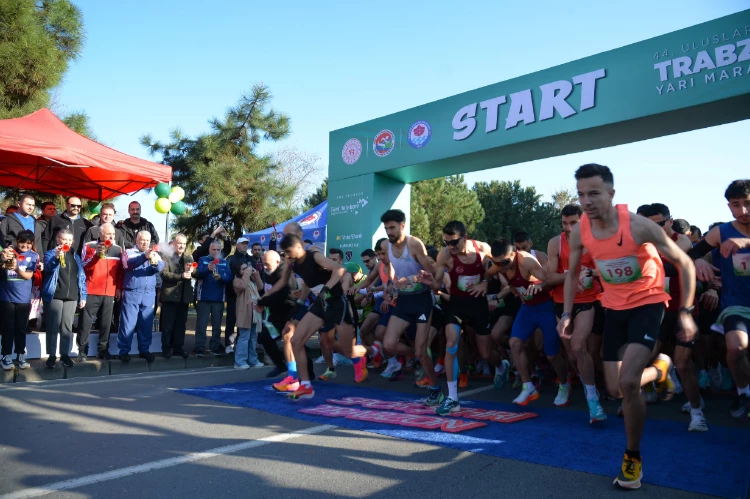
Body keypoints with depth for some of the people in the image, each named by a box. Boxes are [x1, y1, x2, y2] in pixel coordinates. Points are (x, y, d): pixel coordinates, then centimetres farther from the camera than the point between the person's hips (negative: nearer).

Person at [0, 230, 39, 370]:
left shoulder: (33, 255, 1)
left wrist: (17, 269, -26)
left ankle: (21, 355, 17)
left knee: (21, 328, 9)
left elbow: (29, 275, -7)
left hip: (24, 298, 1)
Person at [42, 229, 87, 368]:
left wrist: (83, 296, 7)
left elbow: (82, 277, 14)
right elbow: (48, 267, -19)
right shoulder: (50, 254, 3)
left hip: (72, 297, 3)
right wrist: (56, 257, -40)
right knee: (53, 326, 0)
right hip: (55, 296, -3)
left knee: (67, 326, 5)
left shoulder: (76, 257, 15)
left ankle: (65, 354, 12)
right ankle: (52, 355, 7)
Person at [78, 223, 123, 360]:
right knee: (86, 322, 0)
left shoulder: (118, 249, 10)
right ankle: (82, 350, 7)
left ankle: (103, 350, 12)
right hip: (91, 291, -3)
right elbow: (83, 266, -8)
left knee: (106, 322, 4)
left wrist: (119, 288, 8)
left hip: (110, 292, 3)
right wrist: (96, 255, -21)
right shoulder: (89, 246, 0)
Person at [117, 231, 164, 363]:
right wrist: (144, 257, -36)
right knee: (128, 323, 0)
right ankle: (124, 351, 7)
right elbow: (128, 264, -19)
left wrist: (156, 262, -32)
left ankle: (144, 350, 15)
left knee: (146, 323, 7)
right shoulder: (129, 252, 4)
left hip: (149, 294, 3)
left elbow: (161, 266, -7)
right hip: (131, 293, -3)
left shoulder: (154, 254, 13)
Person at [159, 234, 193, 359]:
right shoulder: (166, 256, -1)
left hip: (184, 296, 4)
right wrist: (181, 276, -22)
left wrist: (191, 271, -15)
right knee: (168, 324, 3)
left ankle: (178, 348, 18)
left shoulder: (189, 258, 15)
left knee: (181, 324, 9)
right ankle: (166, 349, 11)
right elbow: (164, 273, -13)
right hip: (170, 295, -4)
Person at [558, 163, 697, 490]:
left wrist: (686, 312, -14)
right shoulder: (579, 232, -12)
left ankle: (632, 458, 4)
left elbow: (684, 263, -12)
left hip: (647, 303, -5)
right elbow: (572, 273, 7)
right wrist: (567, 313, -1)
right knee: (616, 390, 8)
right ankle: (659, 369, 43)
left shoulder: (638, 225, -25)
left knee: (628, 383, -22)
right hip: (614, 307, 5)